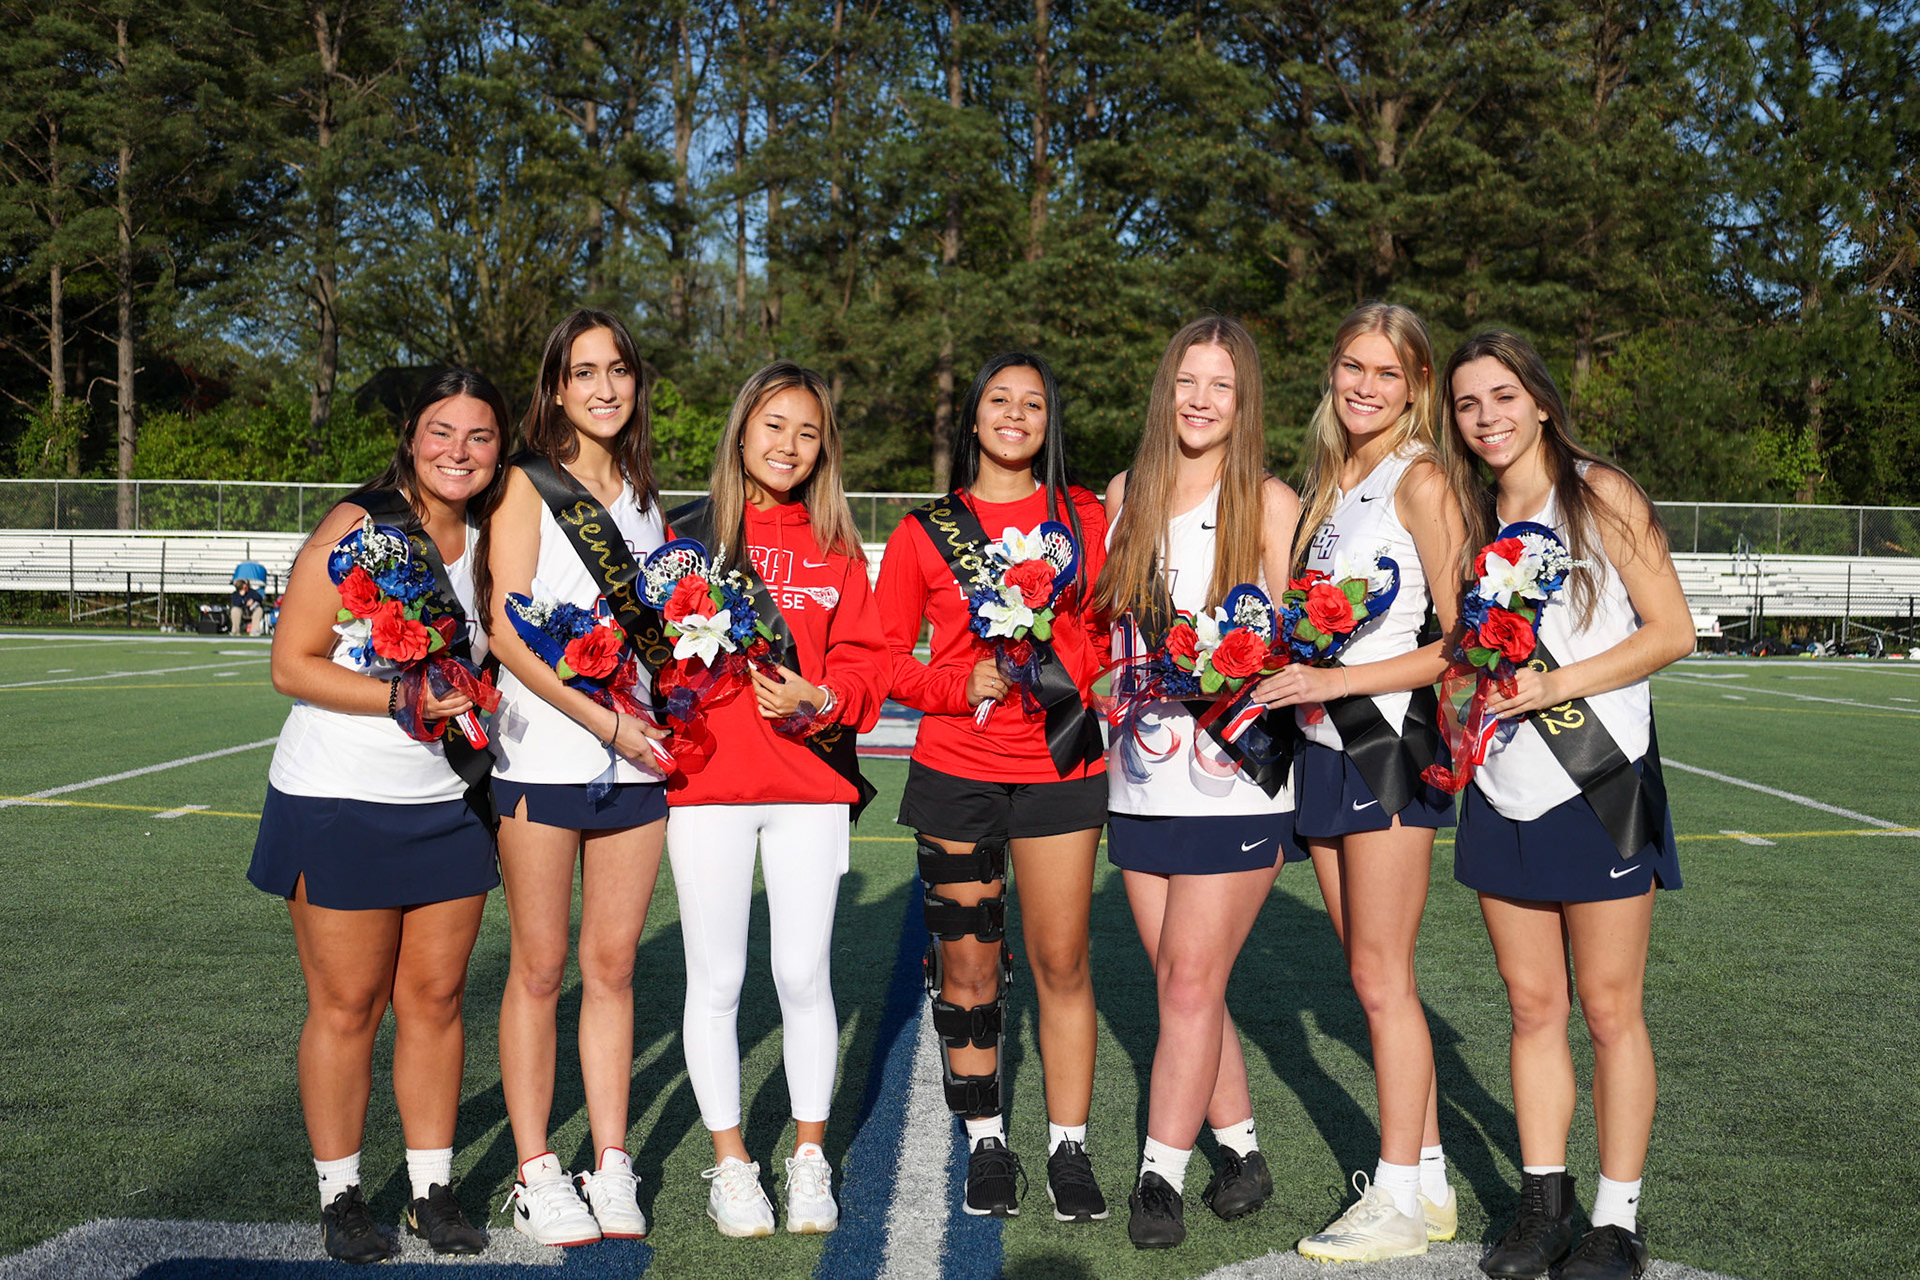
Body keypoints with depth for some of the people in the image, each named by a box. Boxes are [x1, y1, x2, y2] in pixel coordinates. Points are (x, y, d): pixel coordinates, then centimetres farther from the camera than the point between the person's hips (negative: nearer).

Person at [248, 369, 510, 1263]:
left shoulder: (486, 541, 7)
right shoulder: (358, 528, -10)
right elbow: (293, 666, -12)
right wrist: (402, 698, -23)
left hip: (448, 803, 5)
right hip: (340, 801, -5)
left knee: (435, 997, 9)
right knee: (346, 1004, 3)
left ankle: (433, 1189, 20)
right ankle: (340, 1196, 18)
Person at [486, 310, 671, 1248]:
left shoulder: (641, 493, 15)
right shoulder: (529, 484, -1)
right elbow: (507, 630, -10)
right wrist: (605, 722, -15)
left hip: (637, 760, 4)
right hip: (545, 757, -4)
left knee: (612, 965, 8)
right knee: (540, 969, 3)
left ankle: (611, 1167, 16)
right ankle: (535, 1173, 14)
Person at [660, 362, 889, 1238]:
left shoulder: (836, 548, 9)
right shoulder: (688, 533, 4)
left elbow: (866, 659, 5)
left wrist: (820, 697, -14)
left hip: (811, 781, 1)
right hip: (707, 781, -1)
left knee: (805, 974, 4)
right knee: (716, 978, 4)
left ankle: (810, 1160, 21)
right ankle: (731, 1164, 20)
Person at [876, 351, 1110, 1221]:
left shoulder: (1085, 516, 8)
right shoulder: (925, 530, 6)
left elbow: (1109, 627, 10)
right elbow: (884, 655, 5)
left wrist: (1064, 674, -9)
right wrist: (959, 685, -11)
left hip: (1061, 764, 0)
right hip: (956, 767, 0)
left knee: (1061, 961, 2)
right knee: (968, 965, 6)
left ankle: (1068, 1148, 15)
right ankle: (986, 1142, 21)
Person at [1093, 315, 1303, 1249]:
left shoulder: (1269, 503, -2)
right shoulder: (1125, 496, 10)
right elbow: (1097, 620, 18)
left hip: (1235, 779, -4)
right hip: (1141, 780, 4)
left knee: (1191, 980, -4)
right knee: (1181, 985, 9)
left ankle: (1160, 1177, 5)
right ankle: (1241, 1155, 24)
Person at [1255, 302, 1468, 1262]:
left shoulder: (1419, 480, -8)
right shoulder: (1328, 483, 16)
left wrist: (1332, 681, -18)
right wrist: (1283, 673, 2)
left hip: (1389, 740, -7)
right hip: (1323, 745, 8)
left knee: (1381, 978, -2)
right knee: (1374, 978, 10)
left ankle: (1398, 1203, 9)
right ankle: (1428, 1182, 21)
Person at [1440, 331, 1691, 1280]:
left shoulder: (1600, 494, -4)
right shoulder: (1472, 517, 11)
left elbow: (1673, 631, -7)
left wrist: (1556, 684, -16)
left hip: (1600, 785, -4)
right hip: (1503, 792, 5)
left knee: (1609, 1012, 2)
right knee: (1532, 1006, 9)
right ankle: (1544, 1204, 21)